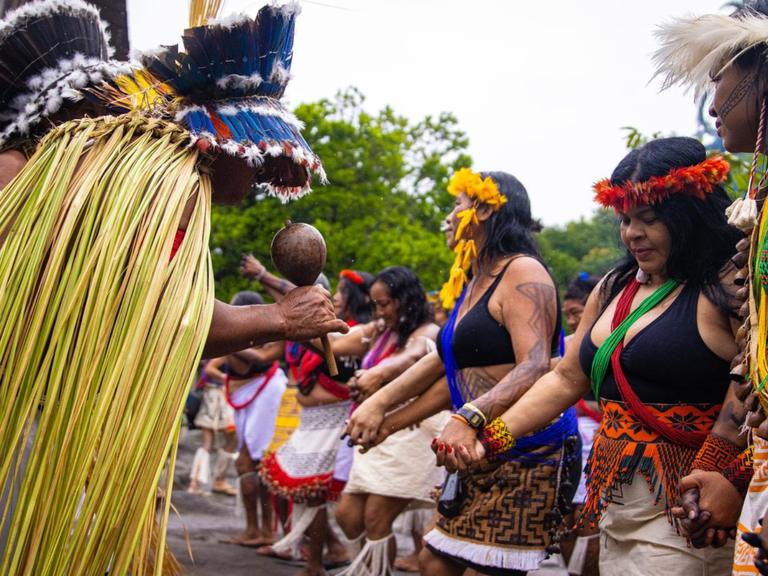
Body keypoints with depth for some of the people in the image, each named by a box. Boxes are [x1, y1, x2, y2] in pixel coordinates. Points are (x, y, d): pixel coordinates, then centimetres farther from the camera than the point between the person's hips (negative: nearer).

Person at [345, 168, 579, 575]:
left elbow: (534, 368, -25)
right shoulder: (471, 286, 18)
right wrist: (385, 422, 18)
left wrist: (468, 419, -38)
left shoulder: (522, 274, -11)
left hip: (524, 453, -10)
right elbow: (450, 371, 21)